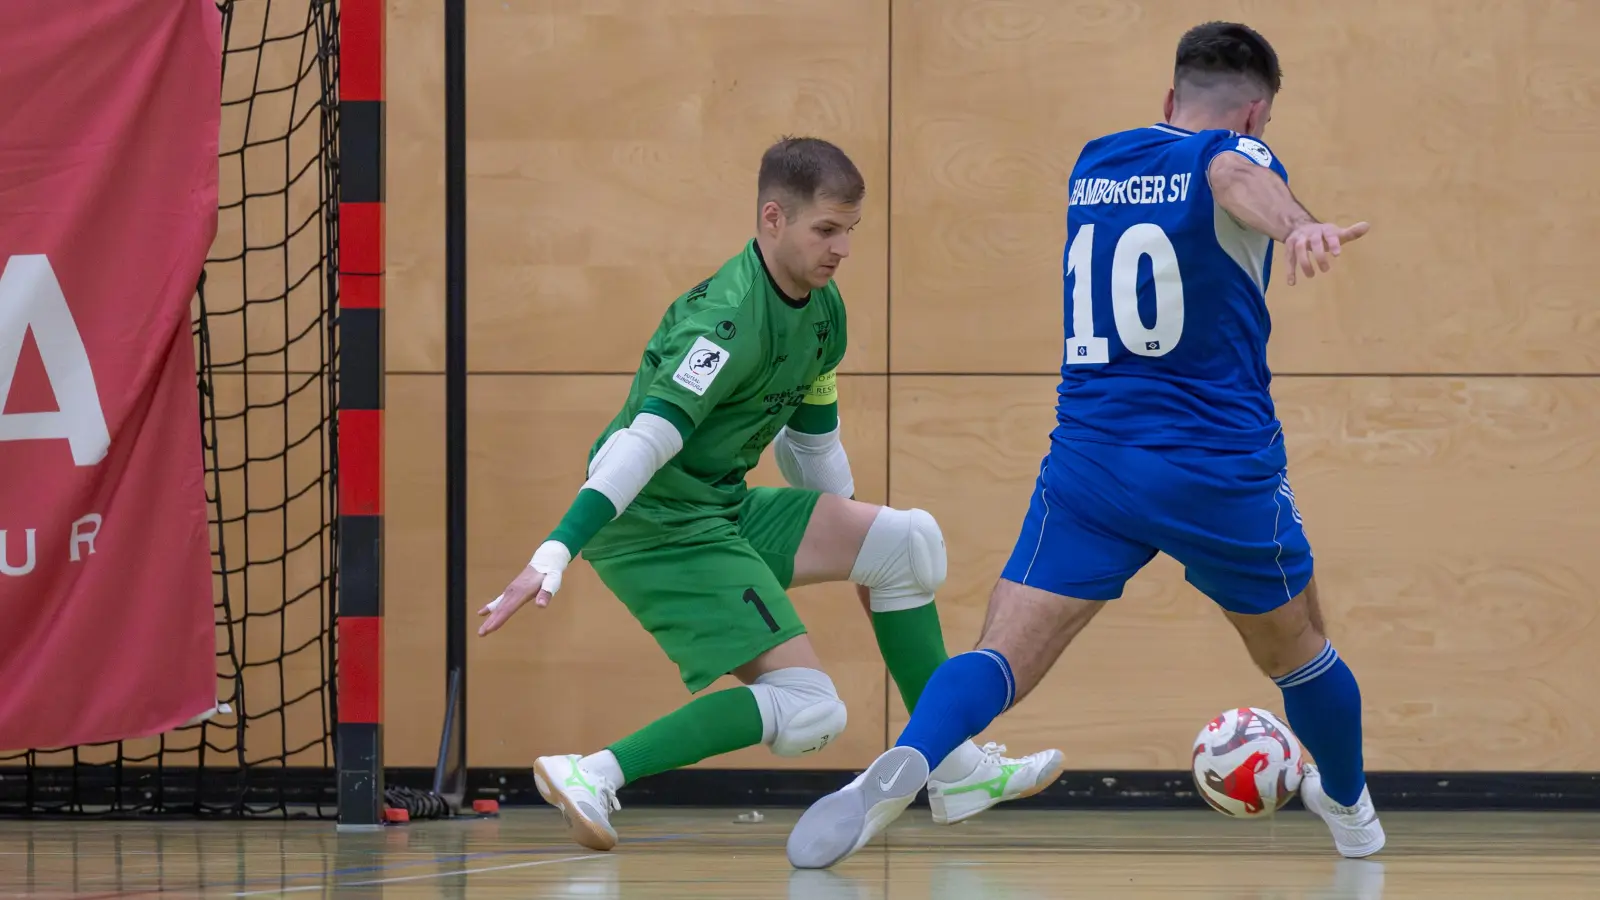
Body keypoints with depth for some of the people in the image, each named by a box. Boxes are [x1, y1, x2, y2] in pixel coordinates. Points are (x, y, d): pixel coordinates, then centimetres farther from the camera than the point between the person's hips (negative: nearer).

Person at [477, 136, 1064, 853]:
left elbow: (811, 439, 23)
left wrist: (850, 551, 31)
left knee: (906, 542, 8)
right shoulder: (728, 318, -22)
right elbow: (646, 440, -31)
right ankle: (591, 775, -20)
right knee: (807, 709, -17)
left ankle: (955, 773, 16)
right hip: (653, 523, -9)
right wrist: (554, 556, -39)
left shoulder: (822, 310, 8)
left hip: (725, 509, 9)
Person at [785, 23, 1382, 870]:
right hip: (1222, 468, -3)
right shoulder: (1235, 153, -4)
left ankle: (905, 762, -39)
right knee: (1297, 651, 23)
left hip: (1090, 459, 3)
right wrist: (1300, 225, -52)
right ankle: (1350, 810, 43)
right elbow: (1239, 180, -31)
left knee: (1002, 655, -10)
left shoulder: (1095, 160, 14)